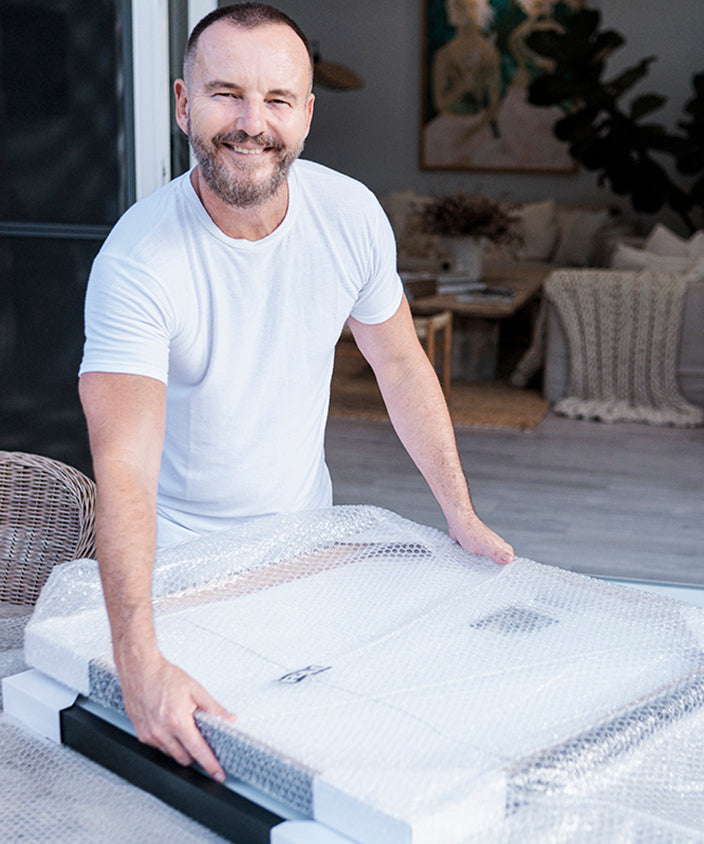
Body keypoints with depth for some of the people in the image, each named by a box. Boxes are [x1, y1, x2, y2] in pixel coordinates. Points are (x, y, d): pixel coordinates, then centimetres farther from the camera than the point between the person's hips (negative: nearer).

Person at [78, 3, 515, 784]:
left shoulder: (351, 214, -12)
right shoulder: (138, 259, -28)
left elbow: (400, 365, 2)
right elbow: (124, 465, -37)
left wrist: (462, 516, 2)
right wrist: (139, 661, -48)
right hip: (178, 552, -4)